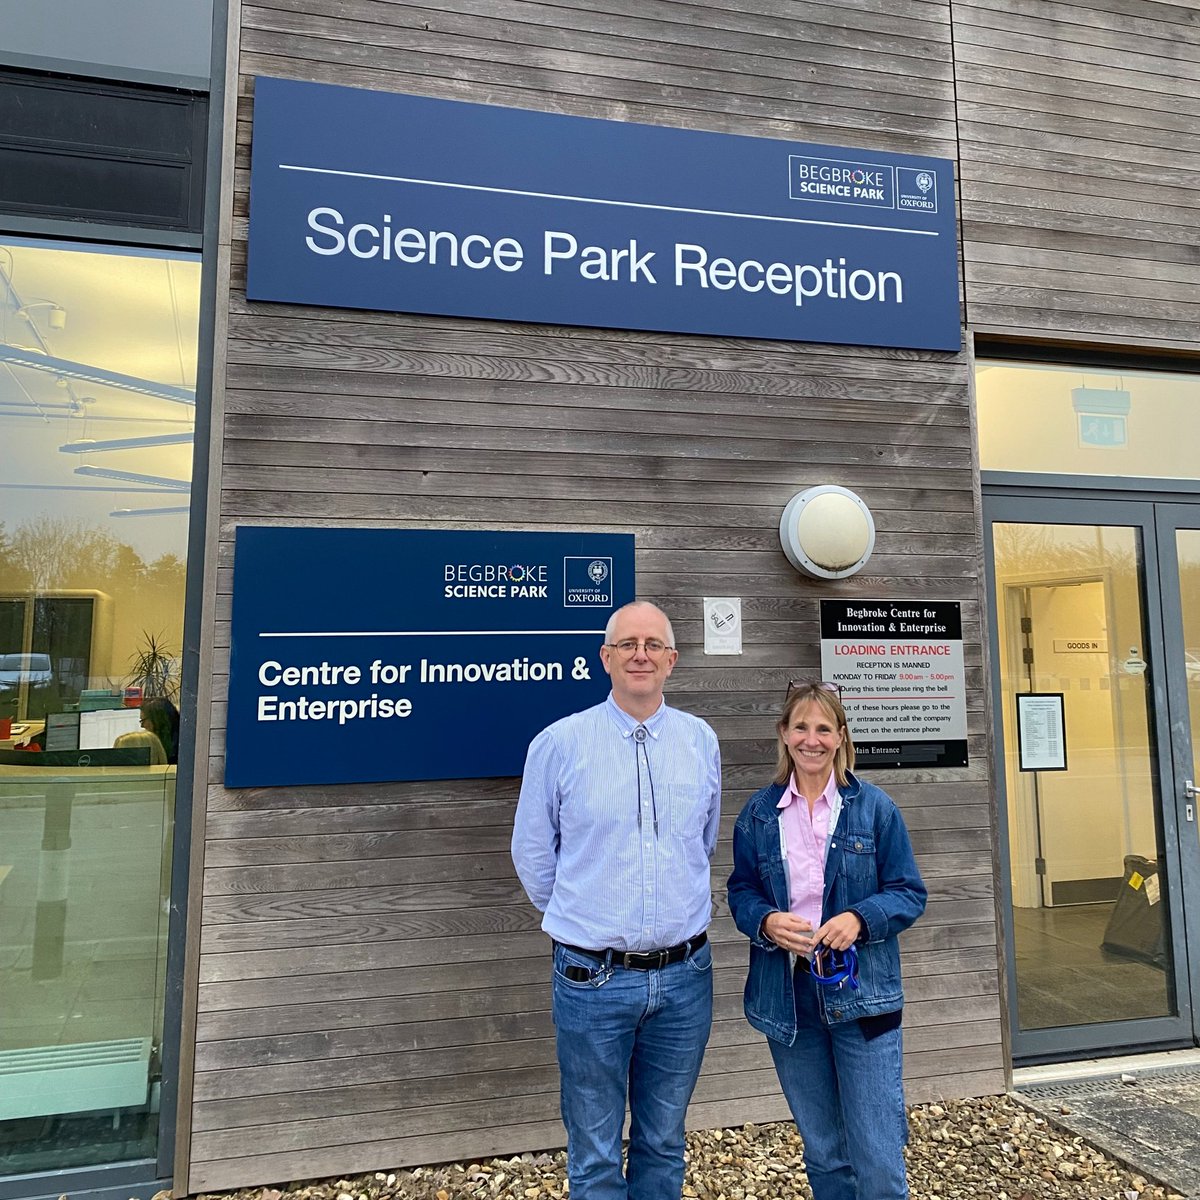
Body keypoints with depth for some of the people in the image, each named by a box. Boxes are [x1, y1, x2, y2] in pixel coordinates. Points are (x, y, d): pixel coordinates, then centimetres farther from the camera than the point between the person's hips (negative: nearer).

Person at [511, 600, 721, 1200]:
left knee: (663, 1145, 21)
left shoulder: (701, 741, 0)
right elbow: (532, 855, 2)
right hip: (594, 979, -2)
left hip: (685, 976, 3)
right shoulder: (558, 743, -10)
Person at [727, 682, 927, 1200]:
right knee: (823, 1153, 18)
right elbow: (740, 891, 6)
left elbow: (909, 893, -1)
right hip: (788, 995, 2)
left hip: (861, 995, -2)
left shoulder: (874, 806, -3)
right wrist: (766, 922, -15)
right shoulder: (758, 812, 2)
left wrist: (860, 919, -19)